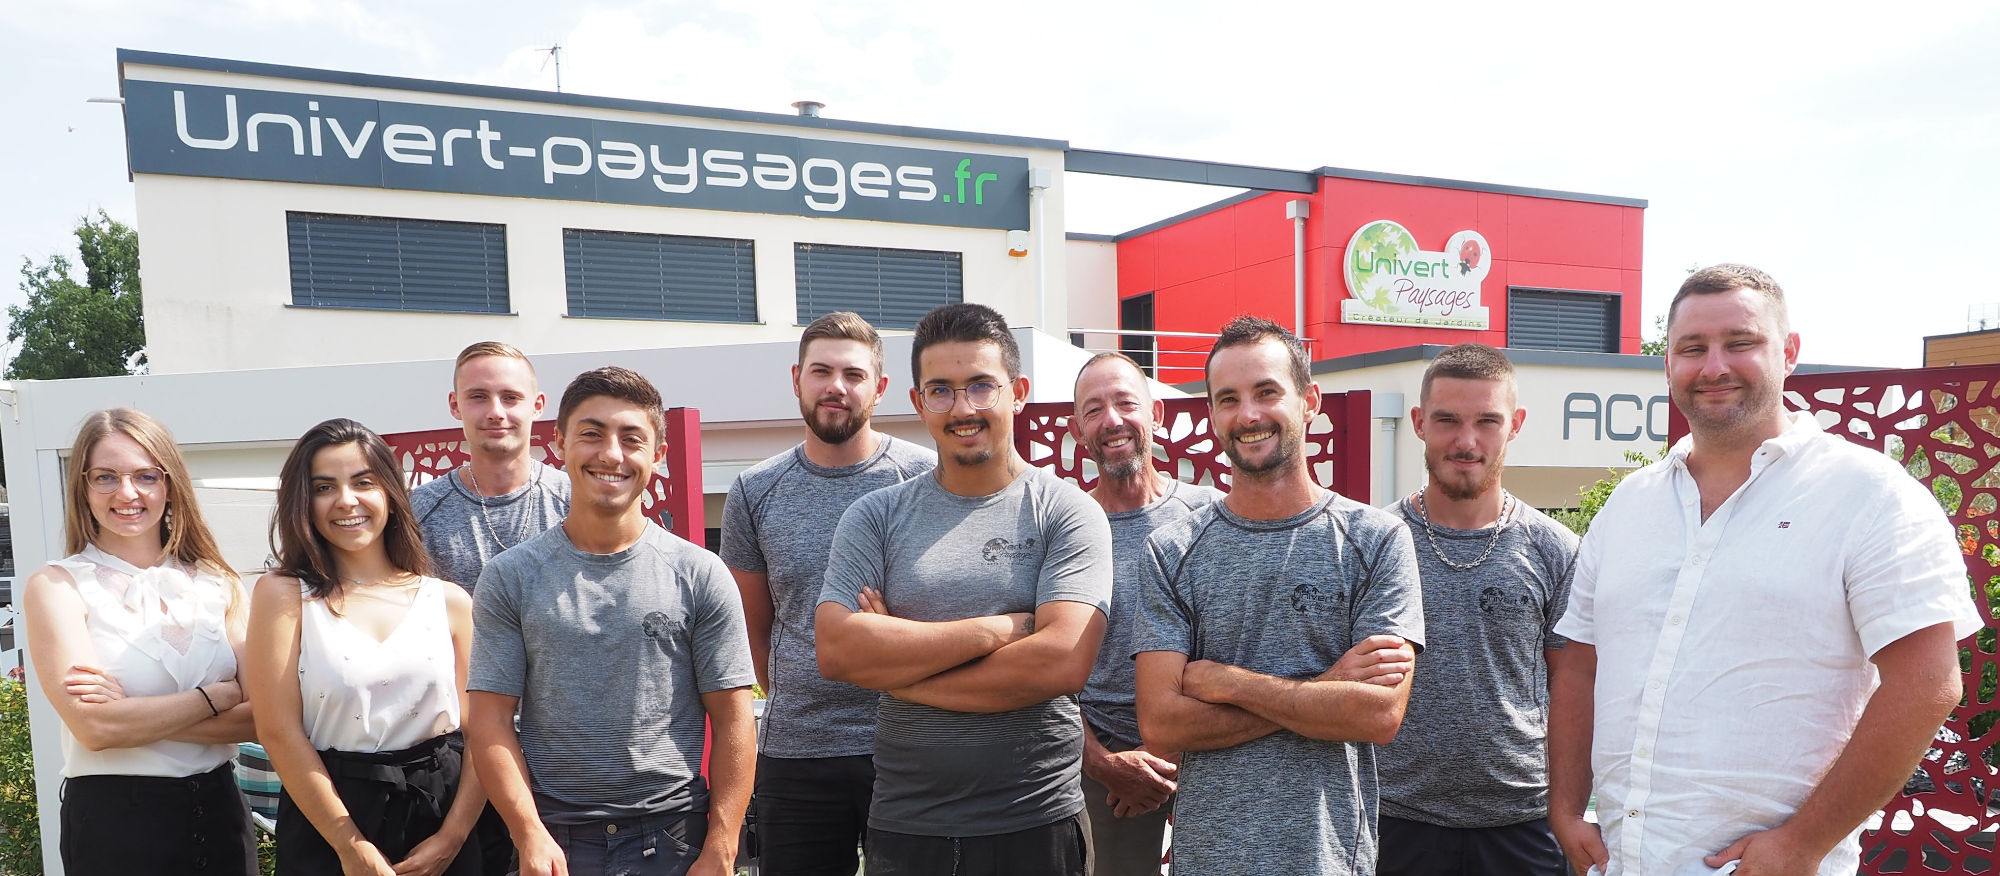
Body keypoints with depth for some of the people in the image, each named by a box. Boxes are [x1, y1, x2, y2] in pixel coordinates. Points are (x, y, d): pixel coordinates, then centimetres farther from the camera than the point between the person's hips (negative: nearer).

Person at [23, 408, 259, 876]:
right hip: (113, 820, -3)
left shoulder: (217, 583, 2)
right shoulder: (55, 586, -5)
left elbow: (257, 716, -7)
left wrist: (136, 714, -16)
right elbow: (94, 726, -17)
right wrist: (221, 694, -11)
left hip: (220, 811, 3)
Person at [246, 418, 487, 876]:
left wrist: (452, 838, -10)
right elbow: (279, 731, -10)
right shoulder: (284, 594, -3)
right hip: (326, 829, -2)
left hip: (438, 813, 2)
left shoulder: (451, 601, 1)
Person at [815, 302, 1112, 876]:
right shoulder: (875, 517, 1)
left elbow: (1064, 663, -18)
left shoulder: (1065, 512, -6)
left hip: (1034, 826, -2)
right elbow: (836, 650, -12)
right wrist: (997, 628, -16)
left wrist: (898, 670, -13)